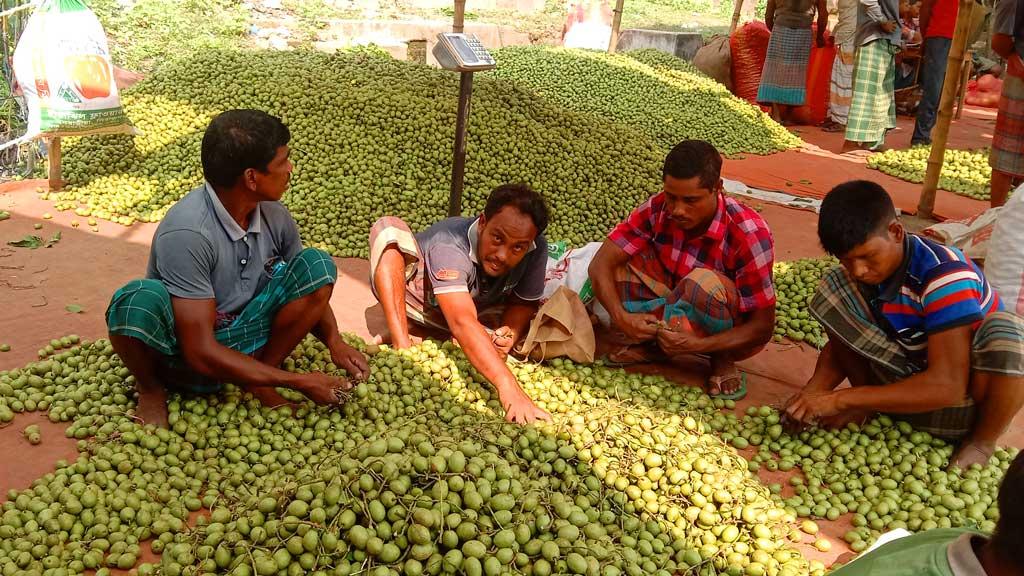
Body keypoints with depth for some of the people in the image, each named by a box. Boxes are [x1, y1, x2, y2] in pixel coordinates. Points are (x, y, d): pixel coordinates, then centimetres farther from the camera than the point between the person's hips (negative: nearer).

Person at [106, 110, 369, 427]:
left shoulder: (274, 215, -8)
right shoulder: (186, 233, -28)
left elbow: (311, 286, 8)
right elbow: (201, 353, -29)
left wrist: (334, 341, -13)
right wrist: (296, 382, -25)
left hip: (241, 343, 5)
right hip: (183, 355, -5)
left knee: (317, 264, -14)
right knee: (138, 301, -38)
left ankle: (257, 383, -3)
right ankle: (151, 389, -4)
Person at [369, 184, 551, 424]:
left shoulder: (536, 250, -26)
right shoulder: (448, 246, -41)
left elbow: (524, 302, -9)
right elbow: (463, 323, -54)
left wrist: (510, 332, -32)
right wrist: (508, 386, -66)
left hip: (474, 304, 5)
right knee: (389, 228, -32)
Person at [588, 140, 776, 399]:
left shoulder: (749, 234, -29)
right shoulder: (657, 208, -18)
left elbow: (762, 328, -25)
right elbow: (601, 264, -17)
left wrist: (696, 345, -39)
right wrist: (621, 317, -34)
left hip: (729, 335, -3)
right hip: (678, 314, 4)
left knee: (704, 282, -37)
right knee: (623, 257, -18)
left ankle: (721, 359, -8)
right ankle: (652, 342, -4)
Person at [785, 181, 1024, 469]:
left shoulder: (945, 275, -29)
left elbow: (947, 386, -34)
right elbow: (841, 341, 2)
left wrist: (840, 399, -34)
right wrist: (814, 391, -20)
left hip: (966, 394, -4)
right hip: (907, 382, 5)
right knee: (834, 290, -13)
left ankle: (981, 440, -9)